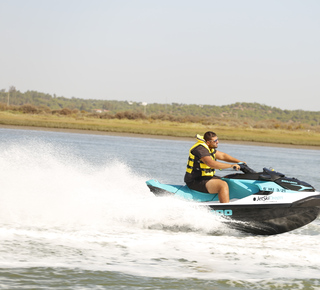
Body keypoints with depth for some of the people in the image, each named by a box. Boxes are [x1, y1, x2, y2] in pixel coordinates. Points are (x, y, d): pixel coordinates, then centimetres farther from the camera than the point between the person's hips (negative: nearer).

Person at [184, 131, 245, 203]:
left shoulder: (210, 147, 10)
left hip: (205, 178, 11)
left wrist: (239, 162, 11)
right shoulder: (200, 149, -22)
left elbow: (222, 156, 20)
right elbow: (211, 163, -34)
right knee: (223, 185, -26)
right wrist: (231, 165, -32)